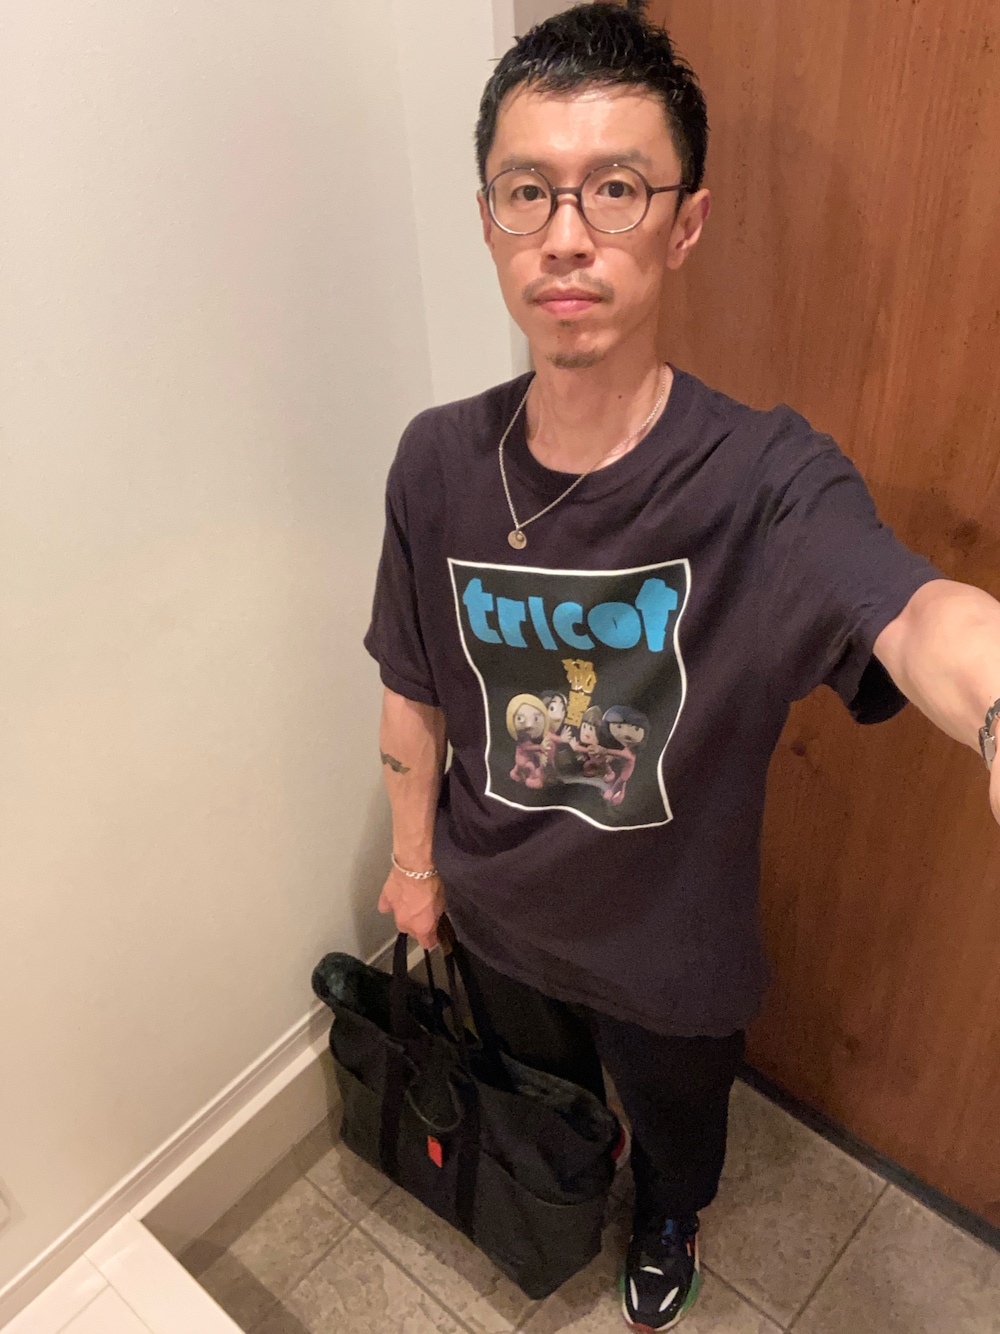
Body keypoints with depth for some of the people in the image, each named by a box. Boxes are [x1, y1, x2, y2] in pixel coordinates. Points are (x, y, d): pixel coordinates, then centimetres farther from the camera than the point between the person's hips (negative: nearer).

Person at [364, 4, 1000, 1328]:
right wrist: (414, 857, 6)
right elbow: (414, 689, -5)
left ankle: (668, 1222, 69)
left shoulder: (764, 477, -29)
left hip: (674, 944, -2)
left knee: (675, 1119, 31)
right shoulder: (439, 463, -18)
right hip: (500, 916, 3)